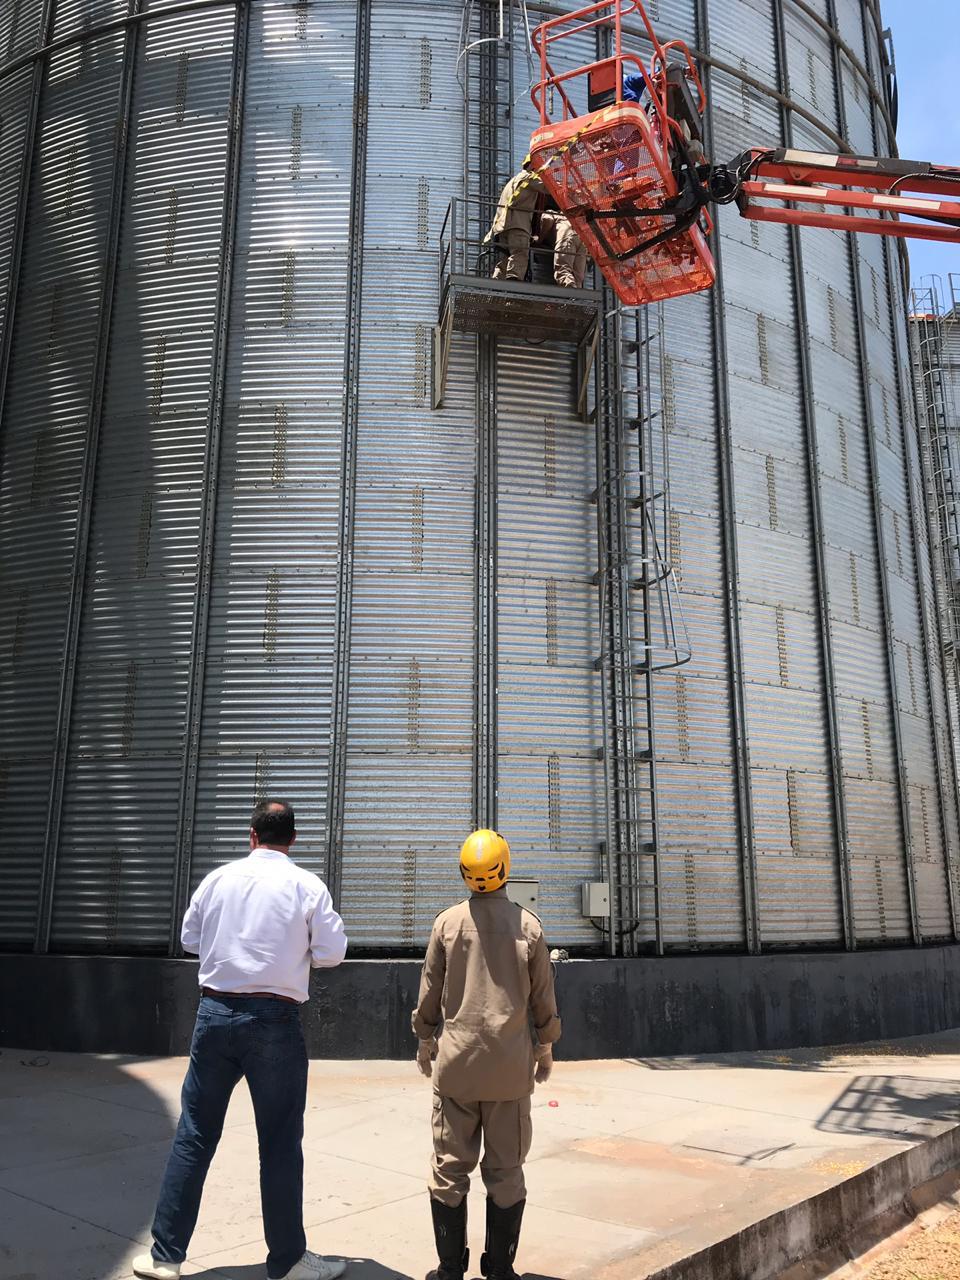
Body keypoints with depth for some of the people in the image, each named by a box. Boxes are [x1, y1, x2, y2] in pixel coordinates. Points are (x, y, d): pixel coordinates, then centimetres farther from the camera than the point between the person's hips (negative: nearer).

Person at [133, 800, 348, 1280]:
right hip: (274, 1018, -3)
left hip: (214, 1012, 3)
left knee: (194, 1135, 14)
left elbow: (189, 938, 14)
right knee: (279, 1144, 8)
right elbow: (331, 953, -5)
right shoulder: (308, 886, -7)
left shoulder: (217, 879, 2)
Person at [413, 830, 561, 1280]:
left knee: (450, 1167, 9)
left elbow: (430, 991, 2)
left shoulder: (447, 922, -4)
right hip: (511, 1065, 0)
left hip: (456, 1061, 0)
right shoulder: (528, 925, -2)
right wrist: (545, 1049, 16)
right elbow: (543, 997, 4)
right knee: (505, 1170, 9)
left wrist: (424, 1042, 16)